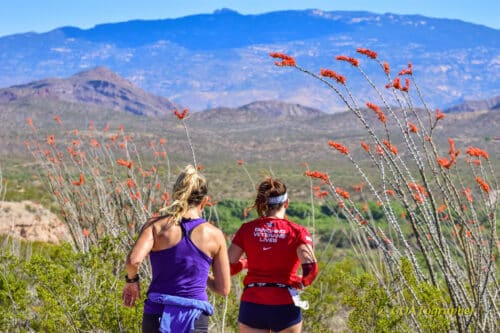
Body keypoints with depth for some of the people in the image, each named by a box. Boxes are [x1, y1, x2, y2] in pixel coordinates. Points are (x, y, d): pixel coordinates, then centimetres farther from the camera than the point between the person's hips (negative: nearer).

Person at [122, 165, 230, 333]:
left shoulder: (156, 226, -2)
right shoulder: (215, 235, 2)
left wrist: (131, 281, 2)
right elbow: (224, 289, 6)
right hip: (195, 319, -1)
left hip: (157, 315, 1)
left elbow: (133, 260, -19)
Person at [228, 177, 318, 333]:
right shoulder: (297, 232, -4)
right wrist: (302, 282, 4)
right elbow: (310, 268, -16)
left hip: (252, 304, 1)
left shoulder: (247, 229, 2)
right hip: (285, 306, -1)